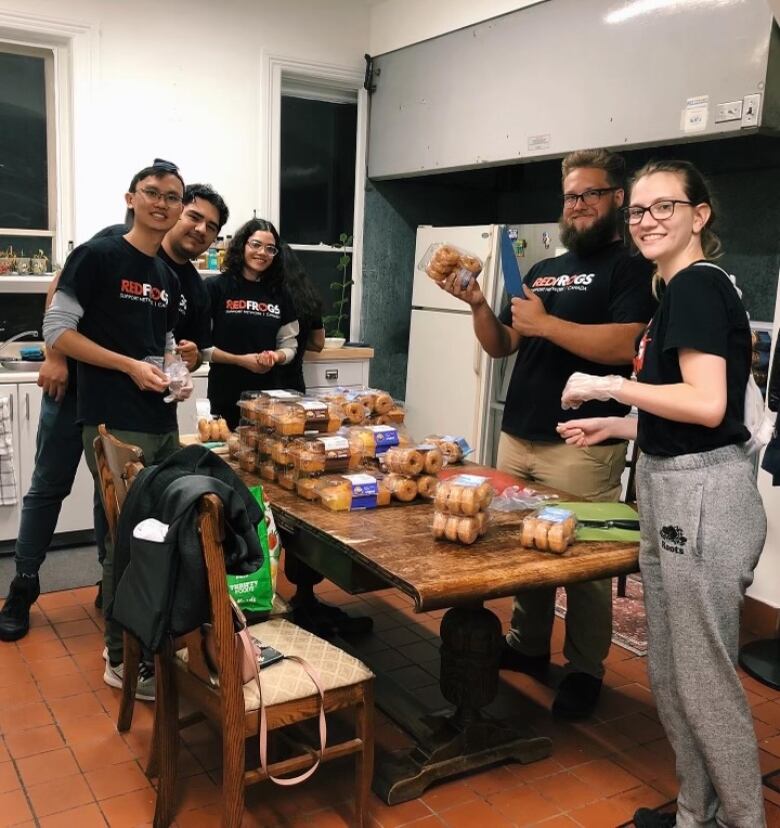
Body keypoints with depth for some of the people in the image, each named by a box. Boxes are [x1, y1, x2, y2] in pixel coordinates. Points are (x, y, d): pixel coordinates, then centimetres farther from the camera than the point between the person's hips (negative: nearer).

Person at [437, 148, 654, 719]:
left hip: (583, 447, -6)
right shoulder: (542, 270, 18)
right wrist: (478, 305, 0)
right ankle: (528, 646, 31)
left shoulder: (632, 270, -3)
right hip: (518, 437, 7)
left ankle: (586, 671, 18)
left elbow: (625, 345, -20)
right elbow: (502, 346, 17)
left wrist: (546, 323, -17)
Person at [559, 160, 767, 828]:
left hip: (701, 497, -10)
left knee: (704, 679, 3)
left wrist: (607, 386, -17)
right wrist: (614, 426, 17)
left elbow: (708, 404, -24)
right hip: (674, 496, 10)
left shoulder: (695, 284, -14)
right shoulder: (689, 288, 16)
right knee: (671, 675, 18)